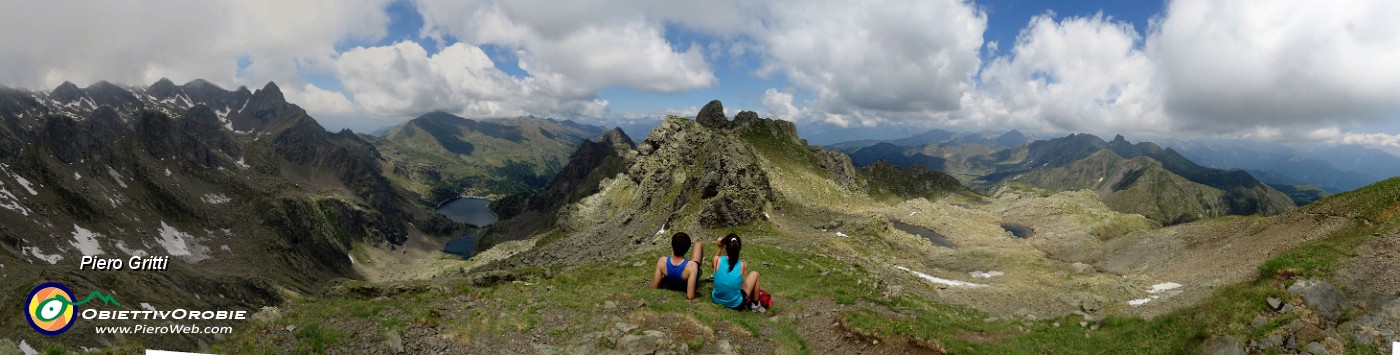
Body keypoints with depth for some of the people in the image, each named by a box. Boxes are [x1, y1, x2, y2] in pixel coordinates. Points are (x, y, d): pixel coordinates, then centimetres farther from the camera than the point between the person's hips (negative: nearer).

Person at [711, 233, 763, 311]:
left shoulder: (717, 260, -18)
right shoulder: (743, 265, -19)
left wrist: (720, 248, 0)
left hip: (716, 299, 3)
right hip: (736, 304, -2)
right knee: (755, 274, 18)